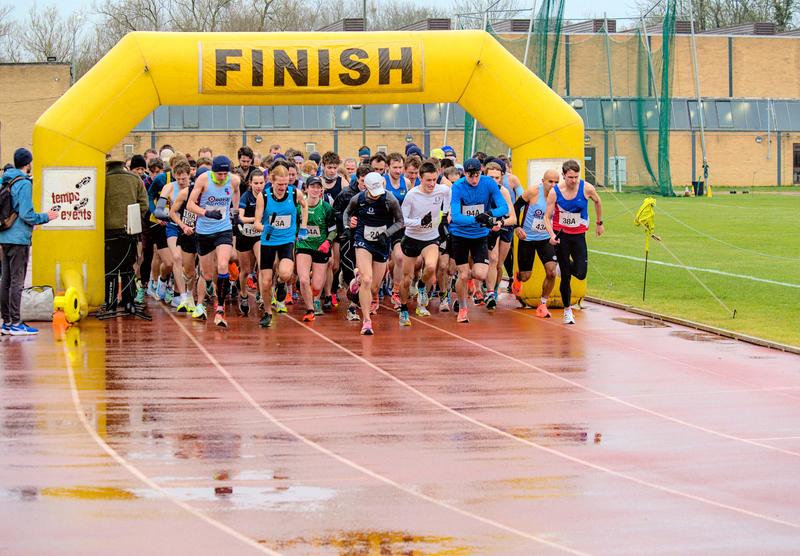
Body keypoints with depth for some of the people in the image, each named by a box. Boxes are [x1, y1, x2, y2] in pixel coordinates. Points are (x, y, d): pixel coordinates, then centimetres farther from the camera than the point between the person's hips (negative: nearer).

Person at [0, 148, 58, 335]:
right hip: (19, 239, -8)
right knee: (17, 281, -6)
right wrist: (46, 217, -3)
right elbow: (26, 214, -18)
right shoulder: (24, 184, -13)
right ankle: (15, 323, -6)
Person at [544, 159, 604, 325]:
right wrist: (552, 235, -26)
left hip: (578, 235, 1)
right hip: (561, 235, -1)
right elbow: (547, 217, -9)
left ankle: (566, 266, 29)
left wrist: (599, 223, 18)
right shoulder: (555, 192, -13)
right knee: (565, 276, 0)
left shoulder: (587, 188, -13)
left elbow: (597, 202, 10)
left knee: (580, 273, -8)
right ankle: (567, 309, 16)